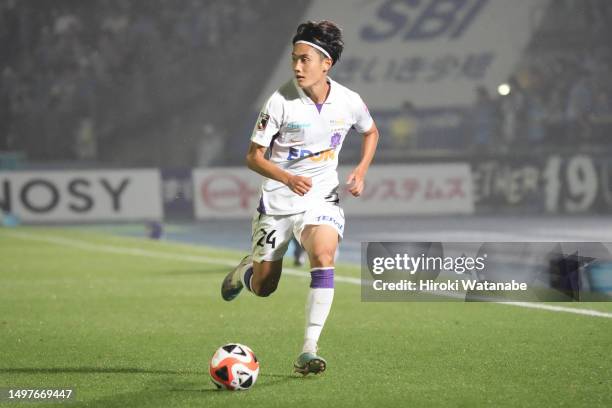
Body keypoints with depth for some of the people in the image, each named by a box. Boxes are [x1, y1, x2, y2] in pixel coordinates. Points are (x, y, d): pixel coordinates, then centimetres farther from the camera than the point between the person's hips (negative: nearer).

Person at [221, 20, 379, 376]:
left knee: (324, 256, -29)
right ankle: (245, 272, 46)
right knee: (263, 288, 5)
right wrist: (288, 178, -28)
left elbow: (371, 132, 17)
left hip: (321, 199, 1)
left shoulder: (349, 102, -6)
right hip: (278, 201, -1)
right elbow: (254, 156, -11)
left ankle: (309, 351, -24)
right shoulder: (281, 101, -15)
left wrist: (361, 170, 0)